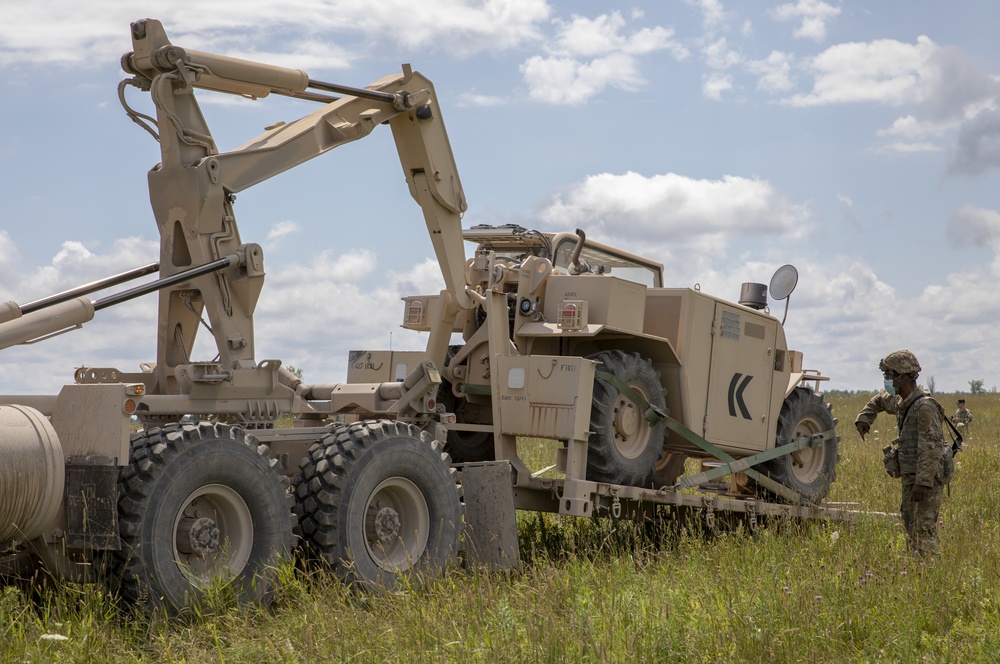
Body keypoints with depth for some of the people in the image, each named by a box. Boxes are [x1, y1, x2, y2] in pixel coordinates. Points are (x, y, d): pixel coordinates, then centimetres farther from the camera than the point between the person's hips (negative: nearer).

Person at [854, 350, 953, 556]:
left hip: (928, 478, -10)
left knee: (924, 531, -12)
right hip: (910, 476, 10)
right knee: (910, 527, 14)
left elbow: (932, 448, -25)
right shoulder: (899, 402, 9)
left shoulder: (924, 406, -19)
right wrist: (864, 418, 16)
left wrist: (923, 482, -29)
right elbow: (879, 400, 34)